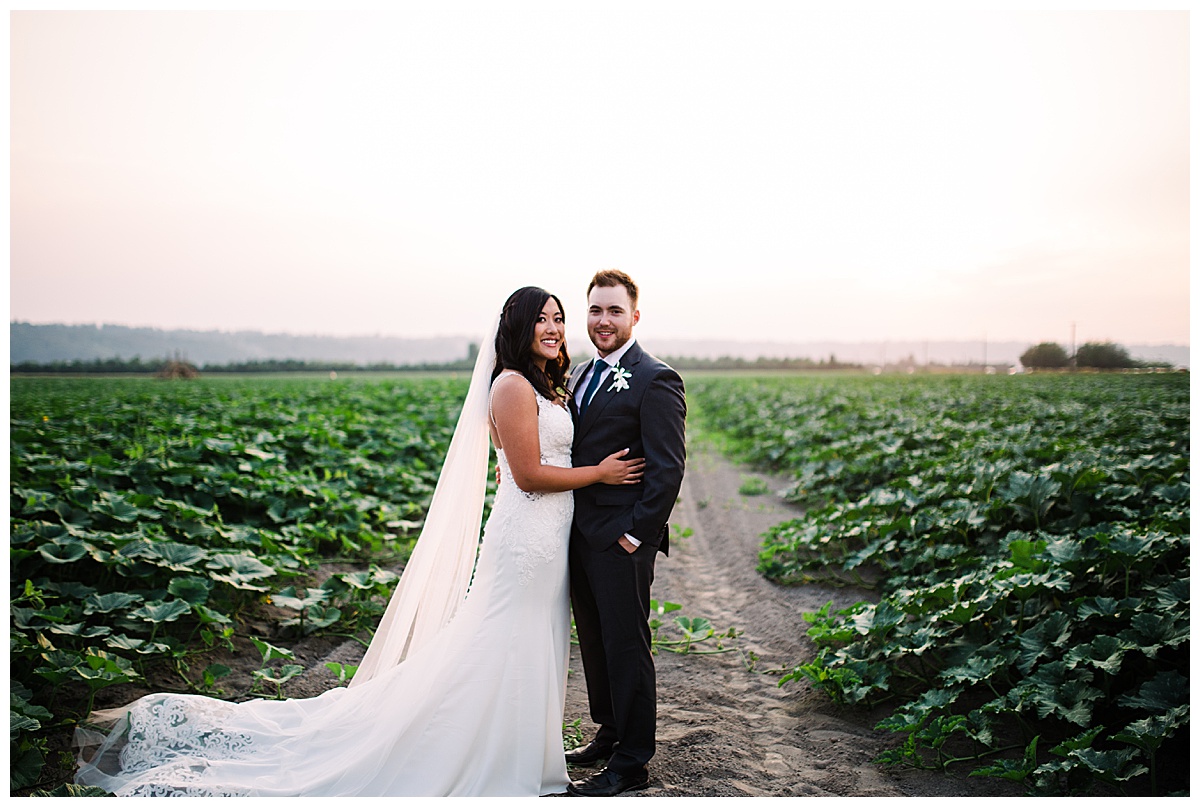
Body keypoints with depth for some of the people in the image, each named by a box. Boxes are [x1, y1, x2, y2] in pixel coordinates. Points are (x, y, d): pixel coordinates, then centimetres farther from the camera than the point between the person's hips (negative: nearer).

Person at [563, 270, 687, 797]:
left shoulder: (655, 381, -12)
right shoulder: (580, 377, 13)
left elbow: (667, 468, -16)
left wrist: (635, 532, -17)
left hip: (621, 540, -8)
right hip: (581, 534, 8)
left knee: (626, 647, 3)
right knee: (593, 641, 19)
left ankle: (631, 764, 16)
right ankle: (609, 732, 37)